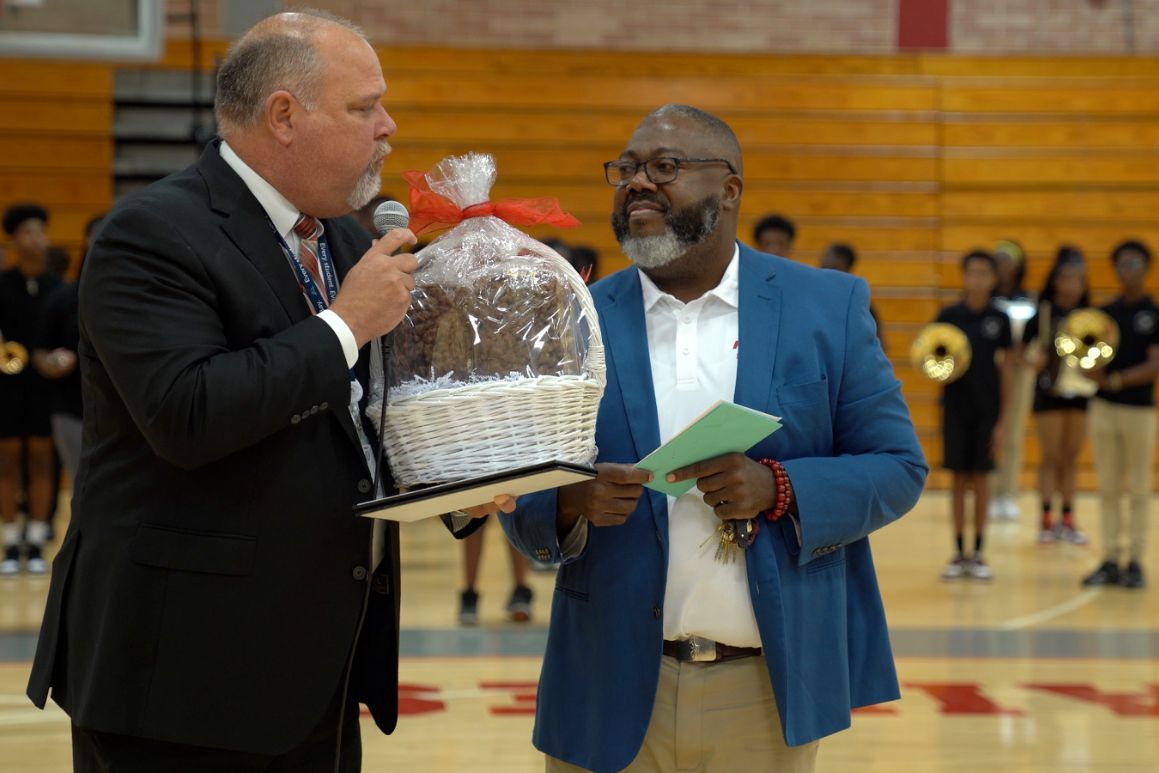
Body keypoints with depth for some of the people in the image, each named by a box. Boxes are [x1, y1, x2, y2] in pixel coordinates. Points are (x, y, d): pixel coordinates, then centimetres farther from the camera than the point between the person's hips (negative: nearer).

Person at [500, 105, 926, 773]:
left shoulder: (829, 308, 2)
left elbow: (898, 469, 0)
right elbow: (521, 502, 4)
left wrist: (779, 488, -17)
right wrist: (574, 502, -19)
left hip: (772, 691, 0)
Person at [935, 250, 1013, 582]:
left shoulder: (999, 320, 0)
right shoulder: (948, 315, 0)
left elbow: (1006, 371, 2)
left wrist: (1002, 420, -2)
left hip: (987, 408, 0)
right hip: (956, 405, 0)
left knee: (980, 478, 4)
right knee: (959, 478, 5)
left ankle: (979, 554, 12)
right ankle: (959, 553, 12)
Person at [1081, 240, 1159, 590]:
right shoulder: (1104, 312, 8)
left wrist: (1116, 380, -17)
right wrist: (1092, 371, -13)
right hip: (1103, 407, 4)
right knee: (1108, 488, 6)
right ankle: (1110, 560, 11)